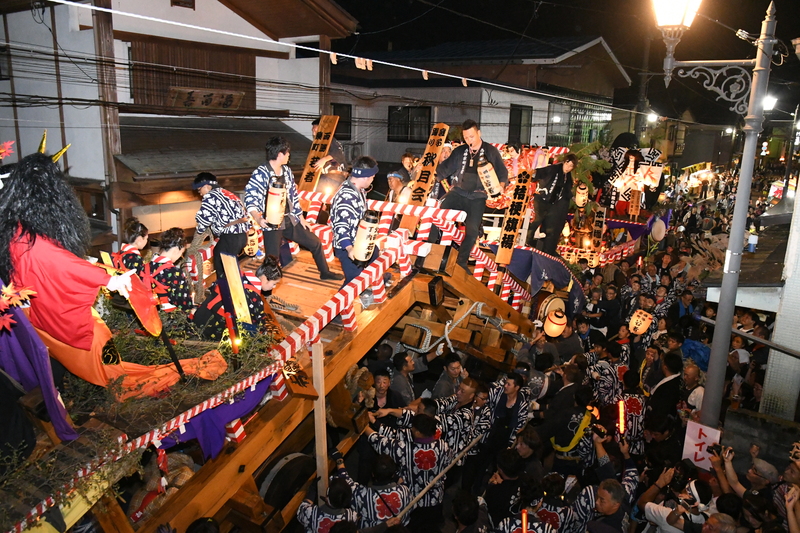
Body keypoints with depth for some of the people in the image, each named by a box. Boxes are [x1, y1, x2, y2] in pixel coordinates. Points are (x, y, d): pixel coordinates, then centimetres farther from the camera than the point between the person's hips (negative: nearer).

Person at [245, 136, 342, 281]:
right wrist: (257, 217, -37)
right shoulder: (260, 174, -14)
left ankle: (325, 272, 37)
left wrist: (301, 218, 17)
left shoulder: (287, 171, 8)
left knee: (315, 242, 16)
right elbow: (250, 197, -19)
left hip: (290, 220, 7)